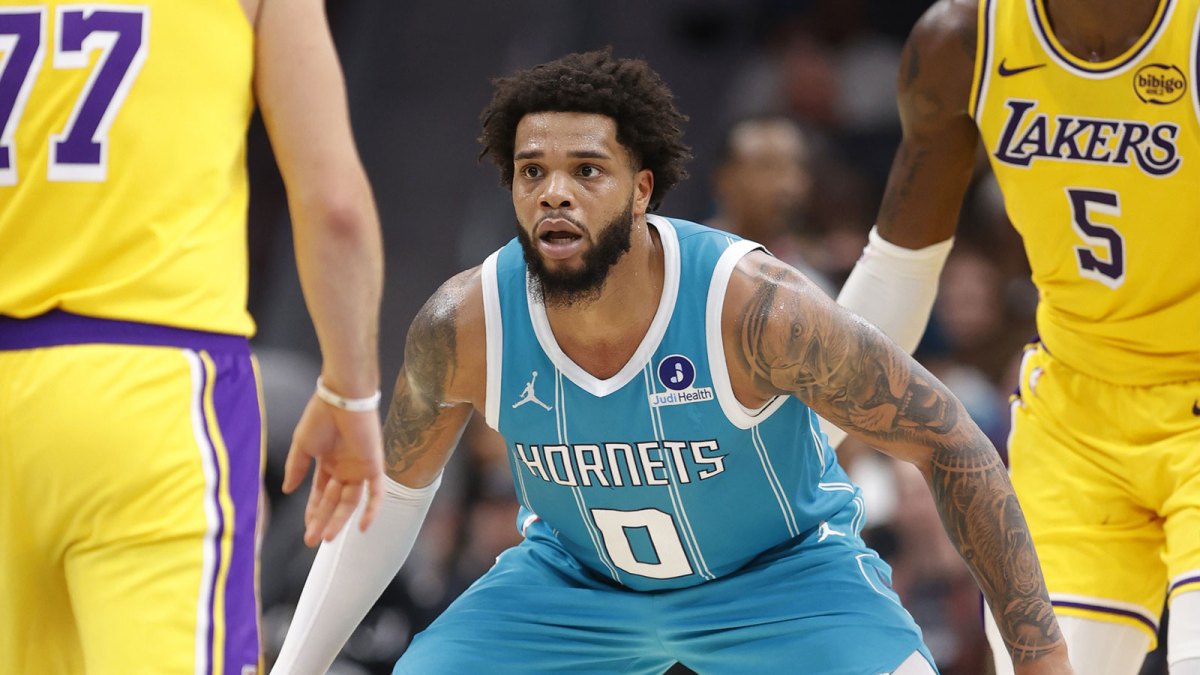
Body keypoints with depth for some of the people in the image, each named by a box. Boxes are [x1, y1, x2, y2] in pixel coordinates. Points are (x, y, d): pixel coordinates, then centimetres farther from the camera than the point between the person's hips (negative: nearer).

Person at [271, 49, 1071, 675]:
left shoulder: (754, 306, -32)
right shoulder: (465, 325, -23)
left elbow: (951, 446, -23)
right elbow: (389, 492, -2)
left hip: (782, 569, -3)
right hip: (572, 574, 3)